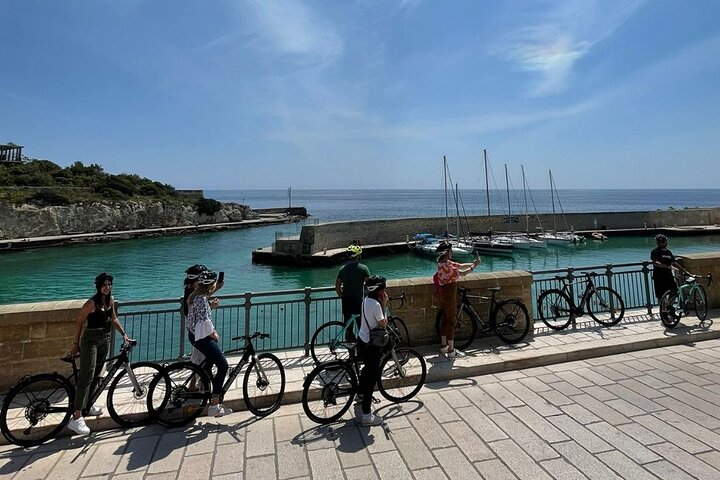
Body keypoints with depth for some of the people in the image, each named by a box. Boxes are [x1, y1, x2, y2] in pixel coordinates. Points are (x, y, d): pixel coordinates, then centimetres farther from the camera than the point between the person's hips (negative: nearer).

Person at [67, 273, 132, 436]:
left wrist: (124, 334, 8)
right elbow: (79, 322, -11)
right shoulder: (92, 303, -17)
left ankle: (88, 405, 34)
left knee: (96, 375, 17)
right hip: (91, 341, -7)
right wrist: (76, 344, -9)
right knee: (87, 376, -13)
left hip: (105, 340, 7)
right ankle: (76, 418, -12)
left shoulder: (110, 300, 4)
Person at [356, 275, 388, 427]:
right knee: (372, 378, 0)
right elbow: (383, 324, -15)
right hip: (371, 346, -10)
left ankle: (361, 392, 57)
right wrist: (384, 306, -11)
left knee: (368, 368, 33)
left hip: (362, 341, 10)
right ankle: (366, 416, 7)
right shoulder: (376, 305, -24)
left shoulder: (366, 300, 3)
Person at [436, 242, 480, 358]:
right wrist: (474, 266, -13)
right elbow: (461, 273, -22)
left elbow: (461, 266, 10)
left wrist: (473, 263, -1)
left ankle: (443, 346, 29)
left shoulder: (446, 263, 8)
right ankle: (451, 351, 4)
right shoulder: (445, 265, -23)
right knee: (451, 322, -3)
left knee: (446, 320, 18)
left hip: (443, 295, 10)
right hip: (448, 295, -10)